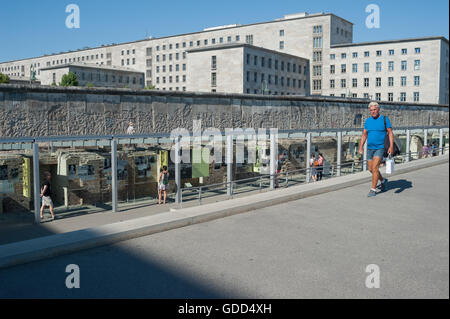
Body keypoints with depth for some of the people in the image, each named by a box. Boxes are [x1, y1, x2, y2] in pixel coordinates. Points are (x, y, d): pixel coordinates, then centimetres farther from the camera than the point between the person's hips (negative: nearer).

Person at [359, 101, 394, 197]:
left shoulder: (385, 119, -3)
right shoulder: (368, 121, 8)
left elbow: (390, 133, -4)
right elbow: (364, 135, 12)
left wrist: (391, 146, -14)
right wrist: (361, 147, 2)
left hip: (380, 148, -5)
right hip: (370, 149, 5)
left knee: (375, 168, -15)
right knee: (371, 169, 12)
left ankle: (373, 189, -7)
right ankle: (383, 181, 38)